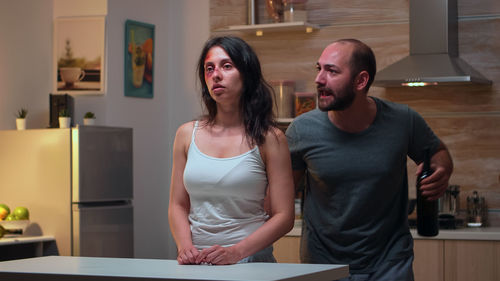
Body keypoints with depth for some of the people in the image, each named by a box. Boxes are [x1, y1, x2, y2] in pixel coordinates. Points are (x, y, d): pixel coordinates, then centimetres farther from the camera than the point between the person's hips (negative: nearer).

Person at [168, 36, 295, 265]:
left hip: (250, 261, -3)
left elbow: (284, 216, -2)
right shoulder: (187, 134, 12)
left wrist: (236, 252, -13)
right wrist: (185, 247, -4)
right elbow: (178, 205, 14)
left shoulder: (269, 138, 1)